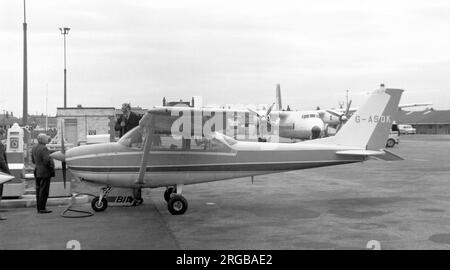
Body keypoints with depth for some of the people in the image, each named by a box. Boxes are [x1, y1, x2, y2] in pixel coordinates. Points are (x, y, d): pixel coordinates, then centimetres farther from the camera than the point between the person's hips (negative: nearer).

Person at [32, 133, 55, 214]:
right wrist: (52, 169, -12)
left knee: (39, 189, 12)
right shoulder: (43, 148, -18)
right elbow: (47, 160, -23)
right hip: (44, 172, -9)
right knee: (44, 190, -5)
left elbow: (33, 160, 18)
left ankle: (39, 208, 17)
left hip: (37, 172, 9)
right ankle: (42, 208, -4)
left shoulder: (34, 148, 11)